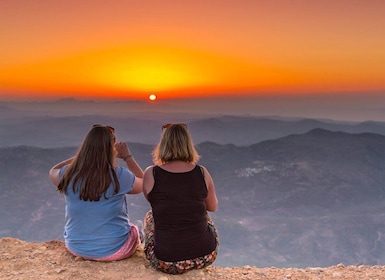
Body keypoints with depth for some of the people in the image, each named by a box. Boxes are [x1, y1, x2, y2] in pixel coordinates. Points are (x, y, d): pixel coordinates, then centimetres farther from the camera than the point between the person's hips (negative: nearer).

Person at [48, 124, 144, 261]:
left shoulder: (69, 175, -16)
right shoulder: (119, 176, -23)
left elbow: (53, 171, 11)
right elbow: (142, 183, -1)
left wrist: (84, 154, 9)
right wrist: (127, 156, 5)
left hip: (76, 249, 4)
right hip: (114, 250, -3)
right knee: (135, 230, 30)